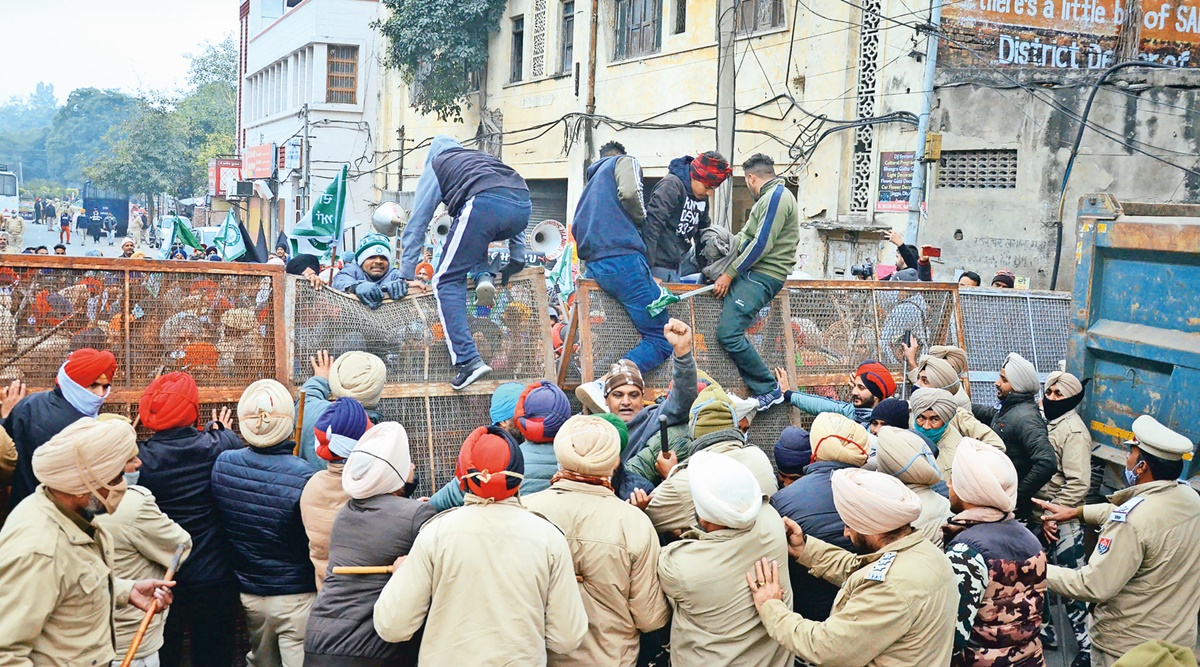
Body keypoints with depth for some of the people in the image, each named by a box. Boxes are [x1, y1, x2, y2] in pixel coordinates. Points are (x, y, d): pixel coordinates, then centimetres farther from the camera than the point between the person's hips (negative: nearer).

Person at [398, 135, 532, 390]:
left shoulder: (436, 165, 28)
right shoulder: (484, 158, 41)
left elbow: (415, 226, 26)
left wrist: (406, 276, 29)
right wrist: (517, 259, 39)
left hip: (485, 204, -5)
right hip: (523, 207, 5)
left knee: (446, 281, 5)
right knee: (476, 233, 37)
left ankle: (468, 360, -12)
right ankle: (483, 276, 9)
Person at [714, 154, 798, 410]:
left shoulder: (776, 196, -11)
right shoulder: (771, 197, 23)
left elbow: (762, 244, -19)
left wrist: (729, 274, -16)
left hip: (762, 276, -11)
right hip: (753, 272, 11)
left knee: (728, 333, -21)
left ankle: (769, 390, -11)